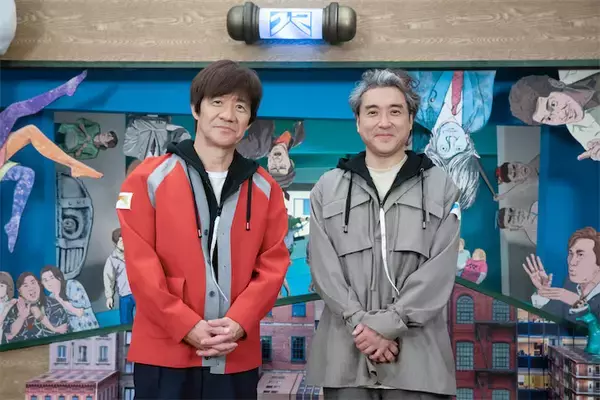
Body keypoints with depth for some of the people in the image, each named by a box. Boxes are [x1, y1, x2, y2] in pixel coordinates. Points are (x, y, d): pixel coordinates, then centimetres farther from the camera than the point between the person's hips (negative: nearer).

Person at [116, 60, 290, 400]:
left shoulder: (265, 189, 7)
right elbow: (141, 266, -6)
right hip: (164, 353, -2)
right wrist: (188, 327, -13)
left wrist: (238, 323, -11)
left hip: (237, 356, 3)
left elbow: (273, 266, 2)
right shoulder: (149, 179, -1)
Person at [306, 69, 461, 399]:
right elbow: (324, 269, 0)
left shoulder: (441, 187, 6)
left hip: (417, 355, 0)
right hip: (344, 353, 1)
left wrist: (385, 324, -12)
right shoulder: (327, 189, 9)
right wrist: (363, 324, -11)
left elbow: (439, 273, -3)